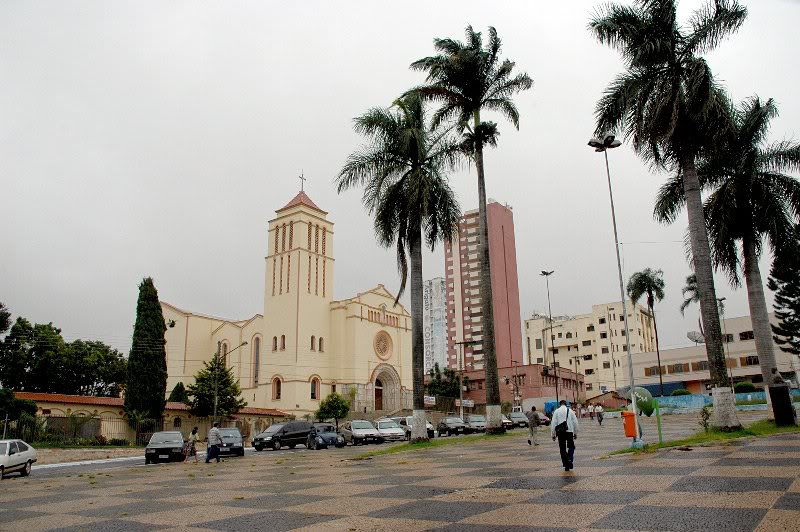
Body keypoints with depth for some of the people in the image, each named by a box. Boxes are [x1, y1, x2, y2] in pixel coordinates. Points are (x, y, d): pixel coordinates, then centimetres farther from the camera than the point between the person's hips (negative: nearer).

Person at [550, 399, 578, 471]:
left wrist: (553, 434, 4)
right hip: (569, 431, 0)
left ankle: (566, 465, 9)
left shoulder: (556, 411, 3)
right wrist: (575, 433, 16)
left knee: (562, 448, 8)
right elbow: (575, 423, 7)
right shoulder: (570, 411, 4)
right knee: (571, 446, 13)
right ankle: (570, 460, -9)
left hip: (560, 432, 0)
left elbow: (553, 423, 0)